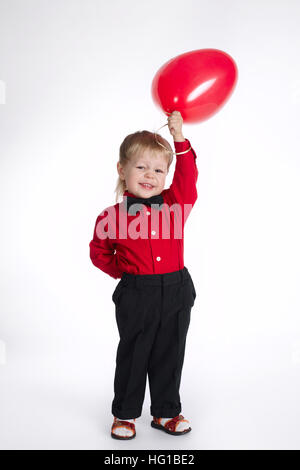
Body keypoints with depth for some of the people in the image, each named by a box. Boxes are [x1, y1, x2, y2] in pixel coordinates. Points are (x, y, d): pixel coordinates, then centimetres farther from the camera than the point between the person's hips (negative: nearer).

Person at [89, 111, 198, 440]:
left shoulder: (175, 202, 1)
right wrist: (125, 272, -2)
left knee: (170, 356, 14)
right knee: (133, 356, 11)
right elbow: (99, 251, 7)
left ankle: (165, 411, 31)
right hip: (136, 297, -2)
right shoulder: (113, 215, -5)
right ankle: (124, 413, 28)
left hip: (176, 293, 2)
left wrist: (179, 138, -13)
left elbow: (187, 177, -7)